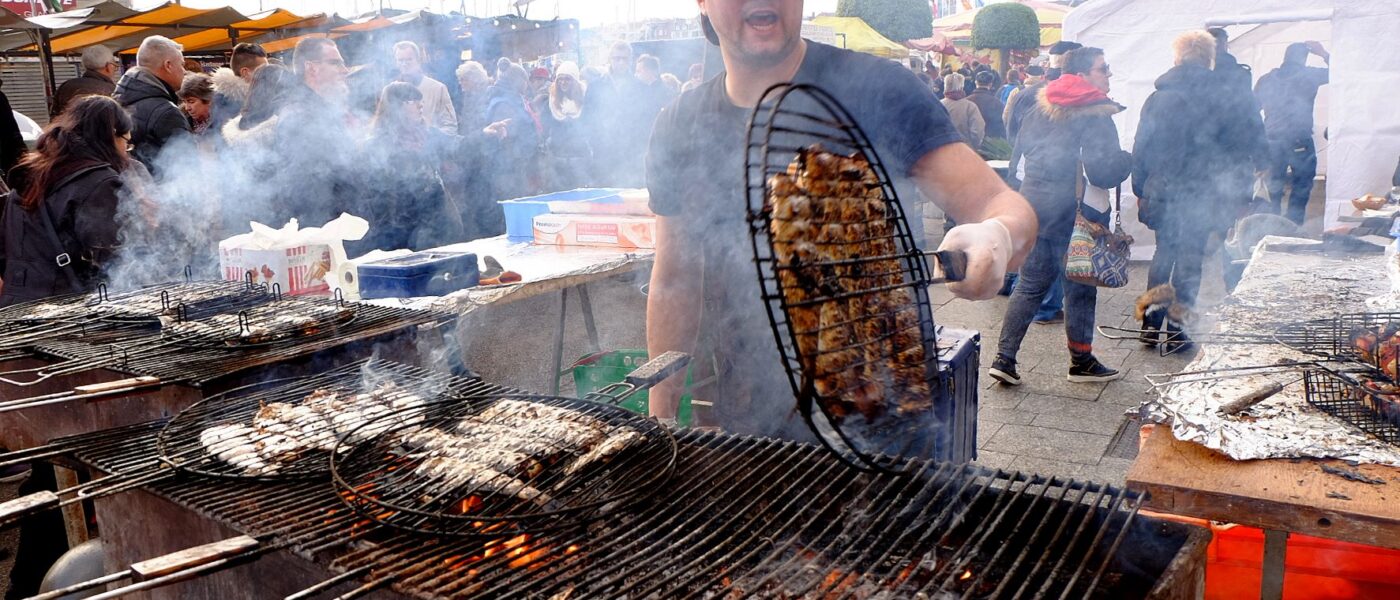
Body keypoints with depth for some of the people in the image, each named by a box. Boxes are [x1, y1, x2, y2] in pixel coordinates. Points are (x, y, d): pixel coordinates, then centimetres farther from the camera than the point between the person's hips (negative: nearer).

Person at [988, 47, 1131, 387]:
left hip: (1033, 201, 6)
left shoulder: (1043, 106, 9)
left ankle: (1004, 359, 7)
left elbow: (1022, 145, 19)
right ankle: (1081, 362, 21)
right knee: (1080, 286, 9)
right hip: (1071, 209, -6)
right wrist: (1126, 160, 0)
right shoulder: (1096, 114, -12)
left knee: (1030, 284, 12)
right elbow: (1103, 172, -19)